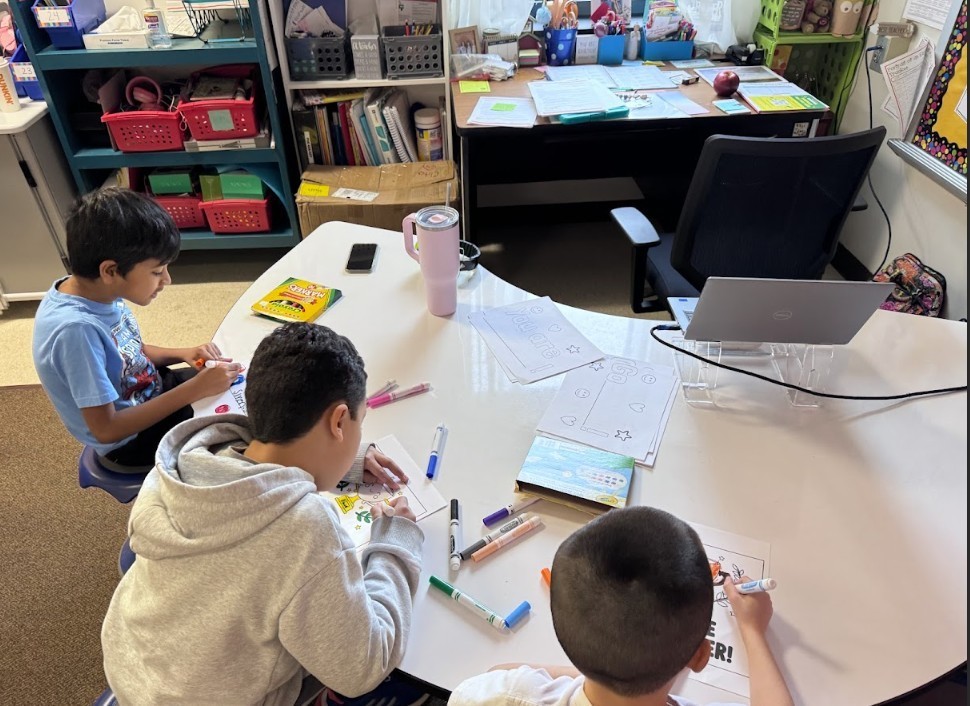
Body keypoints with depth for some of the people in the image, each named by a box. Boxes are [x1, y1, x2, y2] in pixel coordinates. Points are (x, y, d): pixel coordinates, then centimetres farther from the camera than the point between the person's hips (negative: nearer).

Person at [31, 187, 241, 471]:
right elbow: (106, 429, -30)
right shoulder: (76, 329, -34)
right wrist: (195, 389, -31)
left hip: (148, 394, 7)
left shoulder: (97, 291, -12)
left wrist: (183, 353, -10)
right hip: (130, 440, -7)